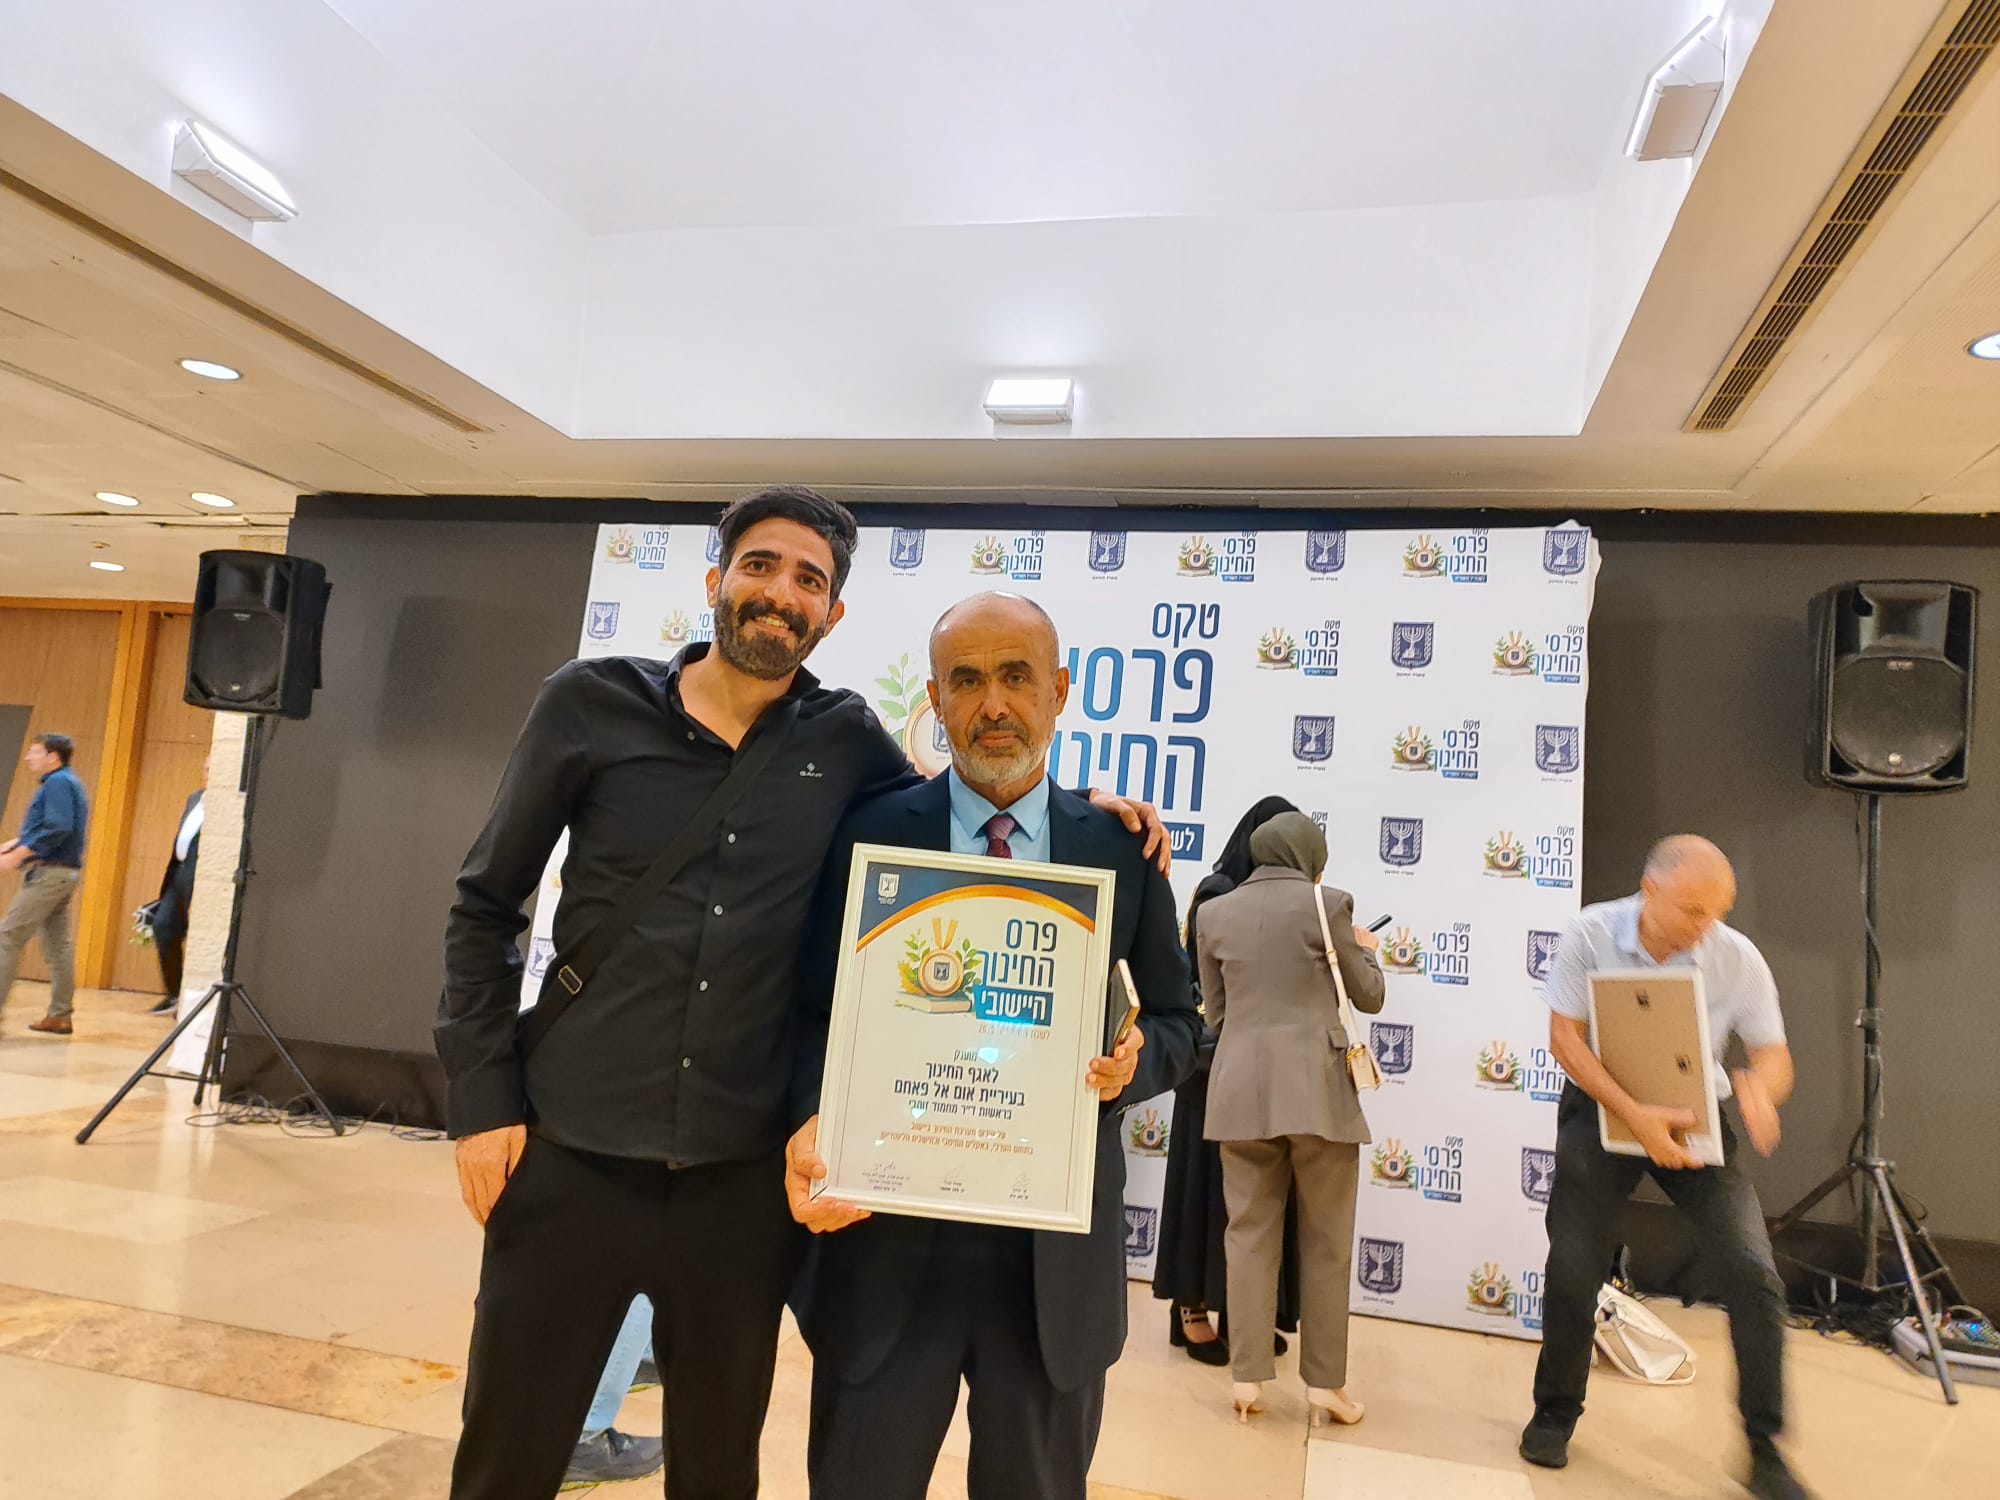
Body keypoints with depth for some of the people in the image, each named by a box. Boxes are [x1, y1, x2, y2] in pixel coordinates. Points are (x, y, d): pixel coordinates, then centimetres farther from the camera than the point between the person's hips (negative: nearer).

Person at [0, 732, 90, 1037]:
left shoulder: (58, 782, -11)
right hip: (64, 873, 10)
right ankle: (60, 1015, 13)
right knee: (58, 945, 10)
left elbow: (58, 828, -23)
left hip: (50, 873, -10)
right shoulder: (67, 782, 18)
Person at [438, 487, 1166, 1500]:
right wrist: (482, 1101, -3)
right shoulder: (592, 703, -1)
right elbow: (485, 909, 4)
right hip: (569, 1154, -1)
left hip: (742, 1176, 1)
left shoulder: (843, 738, 2)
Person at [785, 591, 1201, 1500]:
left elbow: (1177, 1020, 7)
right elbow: (819, 1010, -2)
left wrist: (1134, 1059, -15)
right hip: (888, 1233, -1)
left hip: (1058, 1252, 1)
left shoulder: (1121, 847, 2)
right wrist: (815, 1119, -21)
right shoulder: (873, 834, -1)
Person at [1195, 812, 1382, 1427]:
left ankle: (1248, 1377, 11)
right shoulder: (1326, 903, -1)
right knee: (1326, 1241, 9)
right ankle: (1325, 1382, 16)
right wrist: (1366, 950, 25)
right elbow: (1369, 997, 7)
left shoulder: (1215, 912, 8)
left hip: (1241, 1088, 3)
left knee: (1250, 1233, 10)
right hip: (1316, 1087, -3)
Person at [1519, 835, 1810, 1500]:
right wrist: (1636, 1115, -27)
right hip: (1601, 1109, -1)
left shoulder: (1738, 958, -15)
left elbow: (1774, 1054, -9)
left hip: (1694, 1119, 1)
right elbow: (1565, 1036, -17)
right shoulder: (1592, 934, -17)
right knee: (1572, 1270, 0)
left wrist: (1759, 1089, -34)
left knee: (1752, 1271, -10)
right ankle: (1555, 1414, 24)